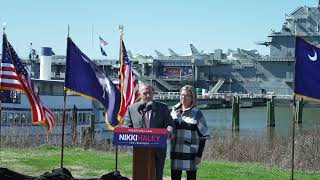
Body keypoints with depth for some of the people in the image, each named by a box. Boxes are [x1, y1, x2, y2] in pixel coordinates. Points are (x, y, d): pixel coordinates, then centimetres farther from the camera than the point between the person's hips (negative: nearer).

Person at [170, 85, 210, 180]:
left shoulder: (197, 113, -3)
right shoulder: (174, 111, 9)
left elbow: (203, 136, -4)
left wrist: (199, 155, -8)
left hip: (191, 153, -4)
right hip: (176, 152, 4)